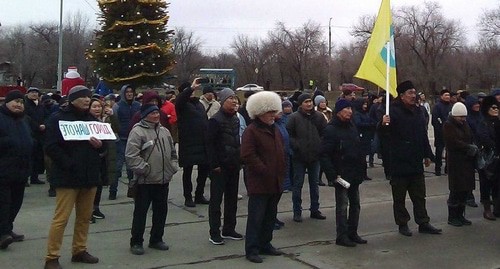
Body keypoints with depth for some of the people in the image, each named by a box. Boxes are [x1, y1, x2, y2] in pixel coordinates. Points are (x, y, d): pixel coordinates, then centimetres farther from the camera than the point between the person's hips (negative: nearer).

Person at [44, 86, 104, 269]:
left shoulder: (91, 120, 16)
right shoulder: (59, 119, -4)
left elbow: (102, 147, 21)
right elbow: (51, 147, -13)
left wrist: (100, 145, -3)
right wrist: (69, 163, -20)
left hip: (89, 176, 6)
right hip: (68, 176, -6)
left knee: (84, 217, 11)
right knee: (61, 218, -7)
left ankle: (79, 251, 24)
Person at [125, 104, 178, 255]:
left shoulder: (164, 131, 12)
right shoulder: (137, 131, -11)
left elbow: (173, 153, 22)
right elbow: (131, 156, -19)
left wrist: (173, 168, 9)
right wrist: (145, 169, -18)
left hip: (163, 180, 7)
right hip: (145, 181, -7)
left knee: (161, 211, 14)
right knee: (140, 212, 2)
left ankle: (156, 239, 28)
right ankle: (136, 242, 15)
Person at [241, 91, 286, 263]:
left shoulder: (275, 130, 16)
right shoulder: (251, 131, -11)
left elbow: (281, 153, 24)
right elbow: (247, 155, -20)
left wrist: (281, 172, 12)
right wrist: (265, 171, -20)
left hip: (275, 182, 8)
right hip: (259, 184, -8)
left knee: (270, 216, 16)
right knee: (256, 217, -3)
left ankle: (265, 244, 28)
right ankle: (252, 249, 5)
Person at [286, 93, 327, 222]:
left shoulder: (318, 116, 2)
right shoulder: (294, 117, -8)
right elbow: (289, 135, -7)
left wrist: (321, 145, -5)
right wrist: (296, 146, -18)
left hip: (315, 156, 4)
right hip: (299, 157, -4)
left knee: (314, 184, 14)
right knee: (298, 184, 5)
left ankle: (315, 210, 26)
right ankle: (297, 212, 14)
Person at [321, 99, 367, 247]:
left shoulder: (352, 127, 11)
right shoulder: (331, 130, -13)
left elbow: (360, 150, 17)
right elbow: (325, 155, -17)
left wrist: (362, 169, 10)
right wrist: (332, 175, -21)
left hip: (355, 174, 8)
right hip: (341, 175, -8)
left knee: (355, 205, 13)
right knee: (342, 206, -1)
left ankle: (352, 233, 25)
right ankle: (342, 236, 9)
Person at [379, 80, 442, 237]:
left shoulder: (418, 112, 11)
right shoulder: (394, 111, -13)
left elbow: (423, 135, 20)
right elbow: (384, 135, -17)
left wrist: (427, 154, 19)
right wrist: (383, 125, -38)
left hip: (416, 162, 7)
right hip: (399, 163, -7)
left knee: (419, 196, 13)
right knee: (399, 197, 6)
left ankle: (423, 223, 22)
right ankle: (402, 224, 18)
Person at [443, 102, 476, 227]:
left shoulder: (465, 125, 15)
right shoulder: (448, 126, -8)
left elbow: (471, 140, 15)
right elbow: (453, 142, -17)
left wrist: (473, 148, -5)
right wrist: (469, 147, -15)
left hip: (467, 161, 7)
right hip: (455, 161, -7)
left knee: (465, 189, 8)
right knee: (456, 190, -4)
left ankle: (460, 215, 19)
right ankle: (452, 217, 8)